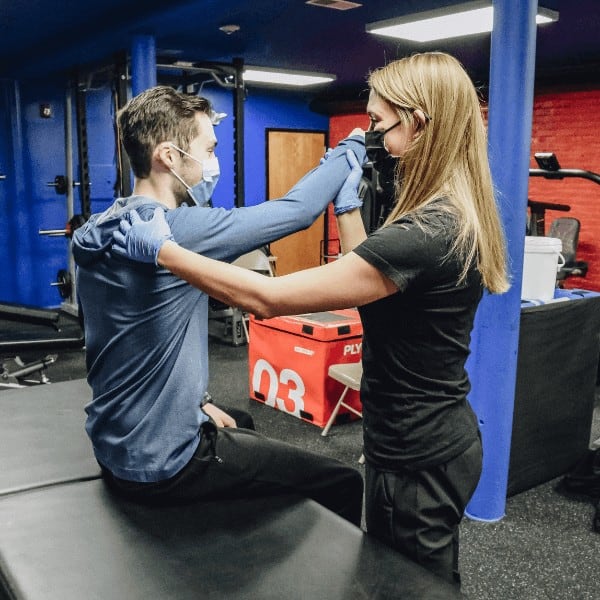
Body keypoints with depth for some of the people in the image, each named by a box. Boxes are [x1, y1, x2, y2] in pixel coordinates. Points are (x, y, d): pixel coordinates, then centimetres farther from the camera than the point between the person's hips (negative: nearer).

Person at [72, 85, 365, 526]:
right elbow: (296, 209, -20)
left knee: (244, 427, 35)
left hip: (116, 445, 9)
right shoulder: (176, 229, -26)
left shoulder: (102, 230, 2)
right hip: (161, 465, -9)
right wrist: (353, 147, -3)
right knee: (344, 484, 1)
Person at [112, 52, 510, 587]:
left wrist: (162, 250, -20)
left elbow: (267, 298, -29)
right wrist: (348, 206, 11)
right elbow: (372, 280, 15)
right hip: (441, 440, 9)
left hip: (419, 460, -9)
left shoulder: (425, 234, -29)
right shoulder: (455, 218, 2)